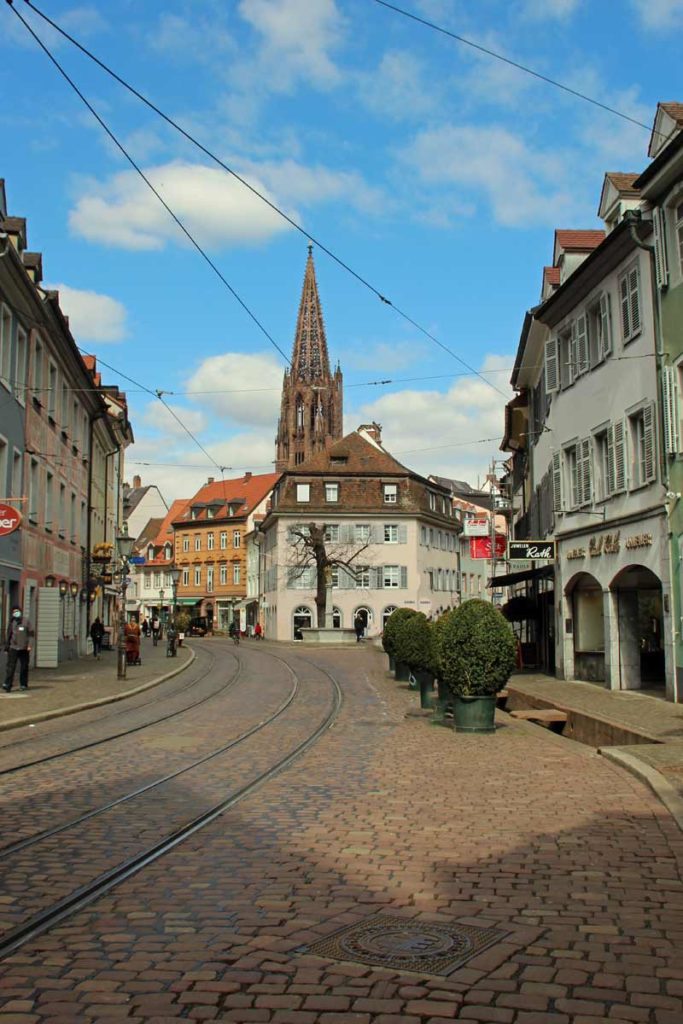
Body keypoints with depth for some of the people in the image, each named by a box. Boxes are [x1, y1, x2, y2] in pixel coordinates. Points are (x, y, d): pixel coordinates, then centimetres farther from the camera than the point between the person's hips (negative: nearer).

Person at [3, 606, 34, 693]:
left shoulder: (26, 622, 2)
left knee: (24, 667, 6)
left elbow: (30, 634, 1)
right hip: (13, 648, 1)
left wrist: (29, 645, -8)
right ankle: (7, 685, -11)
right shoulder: (12, 622, 9)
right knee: (11, 667, -8)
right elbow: (9, 635, 16)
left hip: (24, 649, -1)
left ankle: (23, 685, 17)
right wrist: (7, 646, 15)